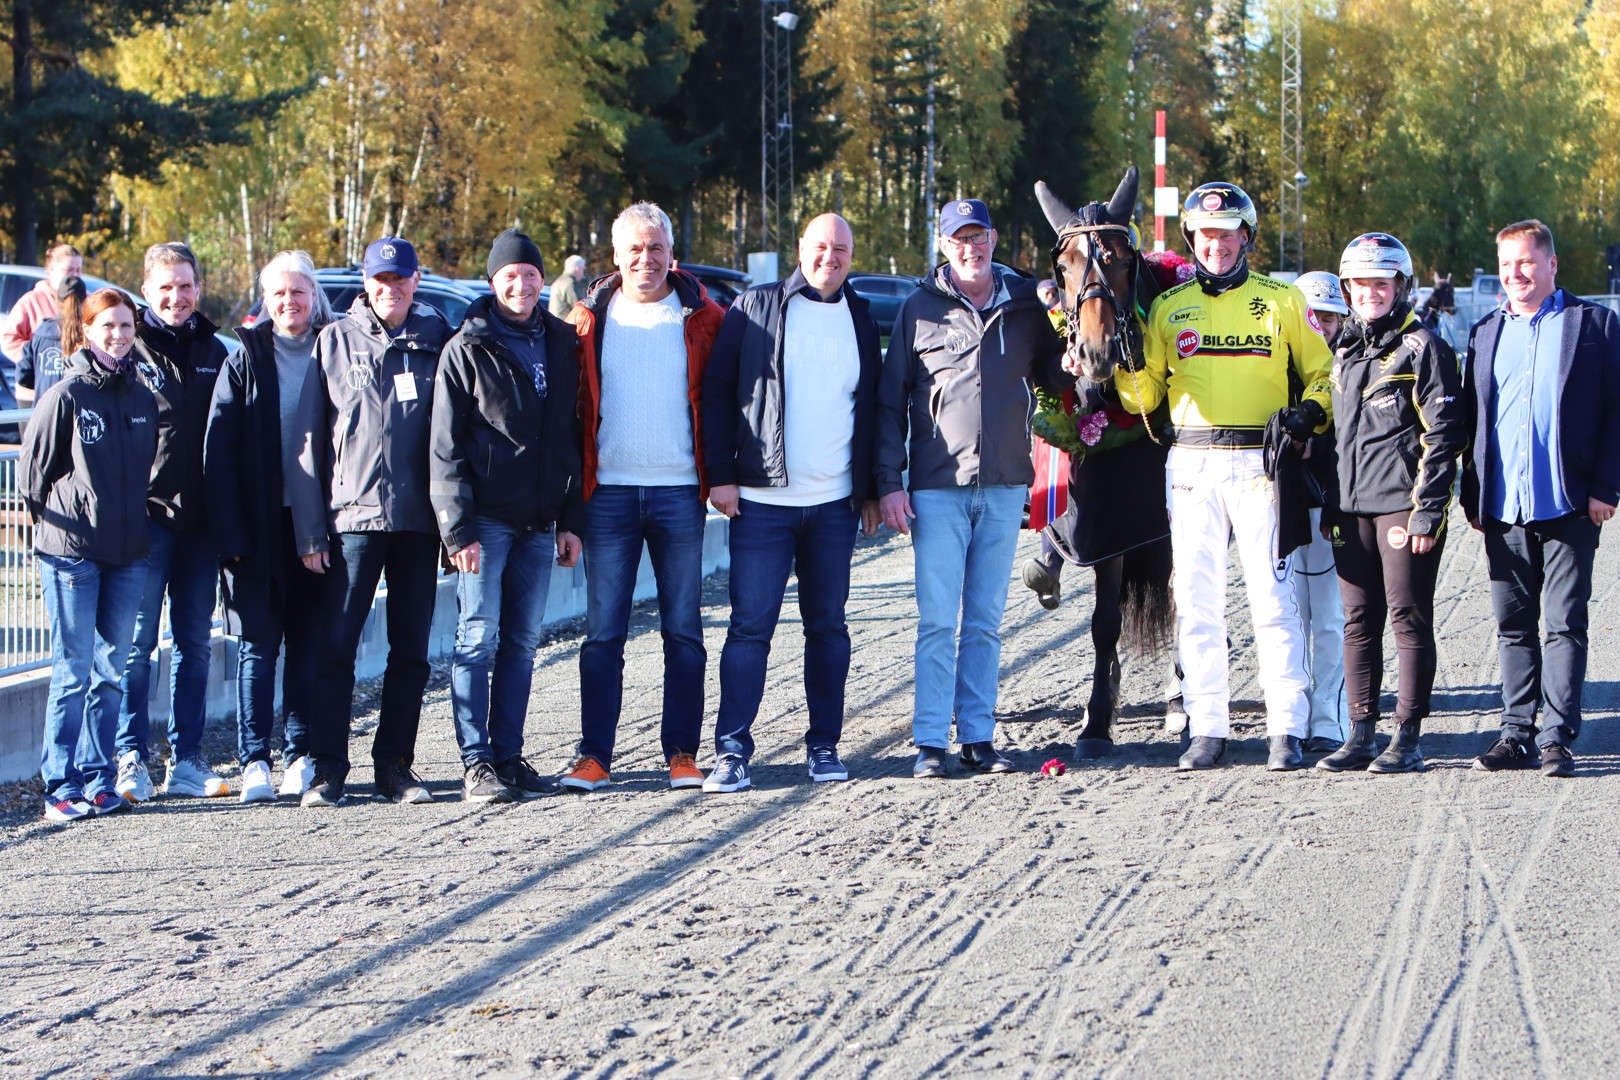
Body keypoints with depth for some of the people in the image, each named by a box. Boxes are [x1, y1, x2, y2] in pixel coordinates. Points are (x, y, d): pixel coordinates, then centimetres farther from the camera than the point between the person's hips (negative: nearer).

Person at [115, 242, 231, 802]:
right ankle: (131, 760, -3)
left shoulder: (213, 352, 14)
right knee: (137, 642, -6)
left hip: (200, 520, 5)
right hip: (146, 518, -5)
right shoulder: (130, 349, 0)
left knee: (195, 643, 7)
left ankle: (187, 762, 12)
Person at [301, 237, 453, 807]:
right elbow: (314, 438, 5)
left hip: (418, 517, 2)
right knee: (336, 646, -6)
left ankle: (395, 765, 12)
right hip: (353, 515, -2)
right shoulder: (335, 342, 6)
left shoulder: (437, 342, 9)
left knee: (411, 649, 5)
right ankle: (328, 769, -2)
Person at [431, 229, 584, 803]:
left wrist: (571, 520, 9)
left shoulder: (561, 344, 12)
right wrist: (458, 529, -12)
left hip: (540, 522, 5)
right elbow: (446, 447, -5)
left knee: (522, 643, 6)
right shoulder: (468, 349, -2)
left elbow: (574, 437, 16)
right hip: (486, 519, -4)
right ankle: (476, 763, -6)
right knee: (478, 637, -7)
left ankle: (508, 756, 11)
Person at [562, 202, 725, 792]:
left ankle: (683, 754, 8)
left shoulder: (701, 318, 4)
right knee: (603, 630, 0)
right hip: (608, 493, 1)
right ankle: (594, 756, 2)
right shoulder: (590, 320, 7)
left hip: (679, 493, 0)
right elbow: (569, 405, 10)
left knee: (683, 629, 3)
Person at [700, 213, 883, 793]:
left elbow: (874, 408, 17)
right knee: (750, 626, -6)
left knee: (828, 626, 7)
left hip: (835, 504, 3)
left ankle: (824, 744, 15)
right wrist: (721, 474, -6)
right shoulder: (755, 309, 2)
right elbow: (717, 392, 1)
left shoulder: (861, 320, 12)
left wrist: (872, 490, 12)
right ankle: (732, 750, -4)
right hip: (762, 500, -3)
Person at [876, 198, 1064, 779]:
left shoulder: (1026, 305, 8)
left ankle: (978, 736, 13)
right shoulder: (919, 309, 2)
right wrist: (889, 482, -3)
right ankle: (930, 742, 0)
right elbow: (890, 401, 4)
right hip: (937, 488, -2)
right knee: (937, 619, -4)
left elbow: (1055, 379, 18)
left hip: (1005, 486, 2)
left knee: (986, 620, 8)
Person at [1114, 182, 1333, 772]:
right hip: (1191, 465, 3)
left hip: (1258, 466, -2)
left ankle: (1287, 729, -1)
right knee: (1196, 602, 3)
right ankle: (1208, 729, 8)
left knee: (1273, 601, -4)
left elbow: (1322, 374, 10)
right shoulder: (1168, 308, 12)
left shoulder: (1282, 301, 6)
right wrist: (1123, 367, -10)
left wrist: (1310, 412, -10)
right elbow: (1142, 397, 11)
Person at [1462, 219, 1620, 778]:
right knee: (1513, 626, 7)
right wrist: (1472, 496, 9)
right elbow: (1471, 420, 16)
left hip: (1569, 503, -4)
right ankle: (1517, 732, 13)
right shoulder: (1486, 333, 15)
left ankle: (1557, 737, 0)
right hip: (1503, 507, 4)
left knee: (1564, 623, -3)